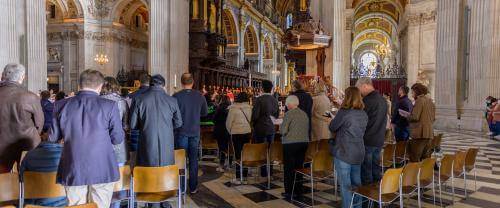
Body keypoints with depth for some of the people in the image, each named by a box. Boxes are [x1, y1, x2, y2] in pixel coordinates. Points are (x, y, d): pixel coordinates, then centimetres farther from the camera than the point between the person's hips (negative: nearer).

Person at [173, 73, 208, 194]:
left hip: (181, 132, -2)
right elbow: (205, 113, 7)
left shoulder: (176, 96, -12)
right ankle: (193, 187, 17)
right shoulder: (200, 96, -5)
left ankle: (181, 187, 16)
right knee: (193, 159, 11)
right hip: (195, 132, 2)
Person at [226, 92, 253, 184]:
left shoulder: (233, 108, -7)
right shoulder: (250, 108, 0)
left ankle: (238, 178, 5)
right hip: (248, 133, 3)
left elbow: (228, 123, -3)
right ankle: (245, 175, 16)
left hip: (236, 133, -3)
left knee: (238, 155, 2)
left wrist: (230, 131, 12)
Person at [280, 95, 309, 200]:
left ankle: (289, 192, 11)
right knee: (299, 166, 14)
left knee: (288, 168, 5)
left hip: (291, 143, -6)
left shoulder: (289, 114, -12)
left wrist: (281, 128, 7)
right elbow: (307, 129, 12)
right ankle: (298, 191, 22)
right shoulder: (304, 114, 7)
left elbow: (283, 131, -13)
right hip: (304, 142, 6)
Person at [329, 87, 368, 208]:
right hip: (358, 153, 6)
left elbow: (332, 128, -8)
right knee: (356, 183, 18)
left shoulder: (344, 112, -17)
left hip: (343, 153, -6)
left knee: (345, 184, 4)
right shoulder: (364, 114, 3)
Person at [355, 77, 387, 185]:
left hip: (367, 141, -8)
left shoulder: (367, 100, -19)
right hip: (379, 140, 8)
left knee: (366, 169, 2)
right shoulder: (383, 100, 9)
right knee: (376, 167, 18)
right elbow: (384, 120, 16)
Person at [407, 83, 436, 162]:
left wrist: (407, 117, 1)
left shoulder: (419, 100, -11)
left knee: (414, 159, -4)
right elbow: (433, 118, 19)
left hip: (420, 133, -8)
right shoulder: (430, 100, 14)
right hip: (429, 133, 9)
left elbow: (415, 117, -17)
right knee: (426, 158, 14)